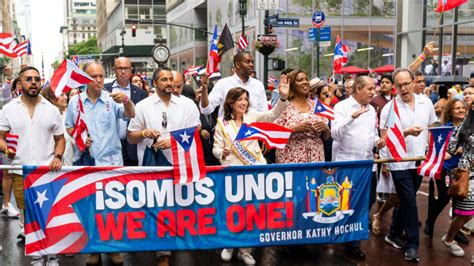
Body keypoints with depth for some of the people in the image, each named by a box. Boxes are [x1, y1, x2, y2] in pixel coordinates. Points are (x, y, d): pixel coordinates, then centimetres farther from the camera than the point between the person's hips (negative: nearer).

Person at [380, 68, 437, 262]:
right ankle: (413, 244, 6)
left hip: (419, 161, 5)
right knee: (410, 202, -4)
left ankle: (394, 234, 31)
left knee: (406, 201, 14)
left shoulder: (426, 103, 3)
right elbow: (385, 139, -13)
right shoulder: (389, 108, -11)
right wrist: (406, 132, -26)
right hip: (400, 163, -5)